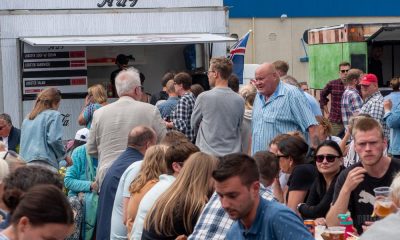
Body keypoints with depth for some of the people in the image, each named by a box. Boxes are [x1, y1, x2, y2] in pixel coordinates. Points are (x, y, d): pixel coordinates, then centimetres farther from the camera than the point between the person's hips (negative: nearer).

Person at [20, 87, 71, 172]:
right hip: (45, 164, -6)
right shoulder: (54, 115, 3)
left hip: (26, 163, 6)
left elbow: (23, 142, 21)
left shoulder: (27, 118, 22)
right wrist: (64, 156, 6)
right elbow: (54, 140, -8)